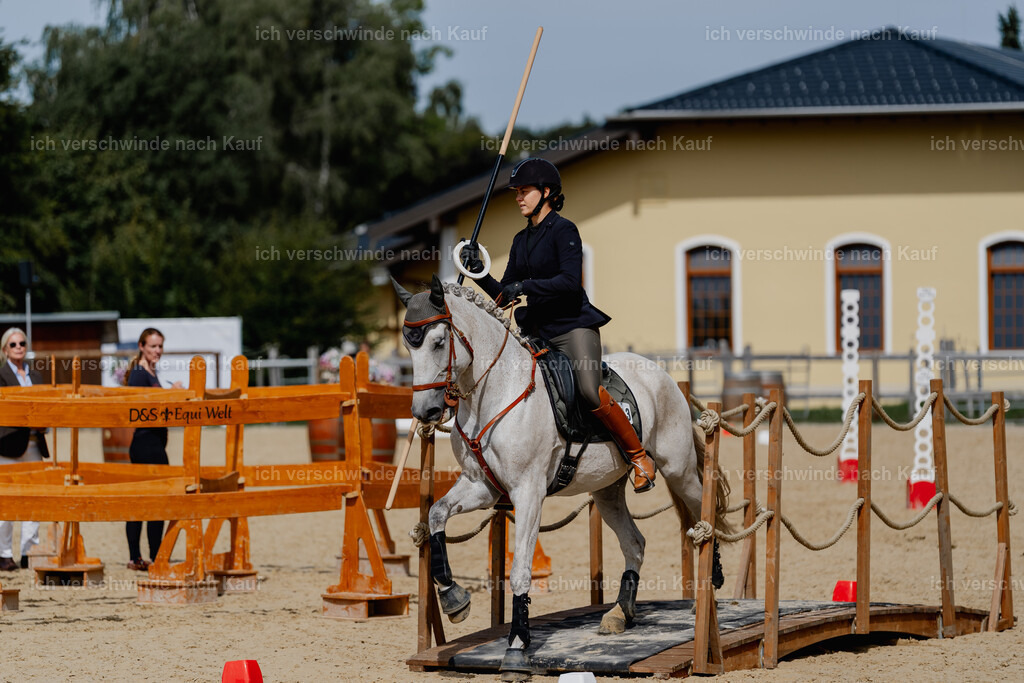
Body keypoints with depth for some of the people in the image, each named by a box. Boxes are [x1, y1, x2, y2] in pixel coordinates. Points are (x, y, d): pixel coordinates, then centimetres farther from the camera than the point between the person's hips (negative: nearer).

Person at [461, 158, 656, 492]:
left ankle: (640, 457, -11)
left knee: (590, 392, -26)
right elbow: (505, 294, 16)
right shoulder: (521, 240, 16)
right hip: (536, 331, 8)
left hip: (573, 326, -8)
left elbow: (570, 281, -20)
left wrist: (525, 286, -24)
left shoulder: (563, 231, -7)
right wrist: (480, 273, 1)